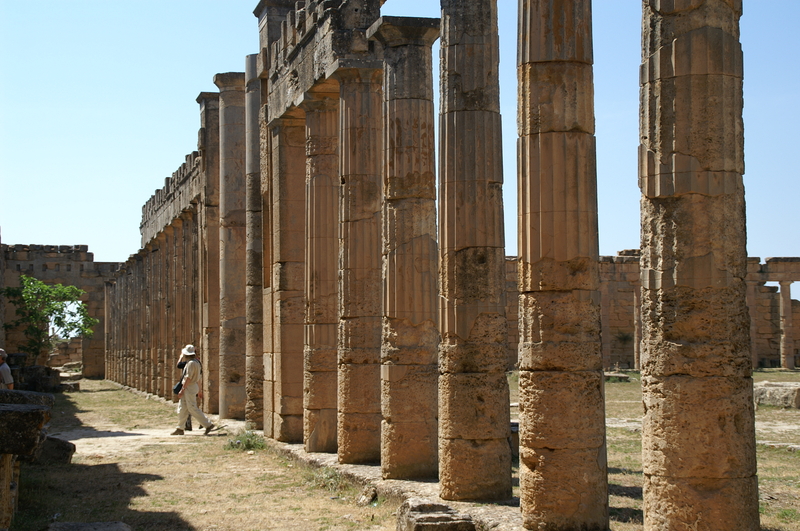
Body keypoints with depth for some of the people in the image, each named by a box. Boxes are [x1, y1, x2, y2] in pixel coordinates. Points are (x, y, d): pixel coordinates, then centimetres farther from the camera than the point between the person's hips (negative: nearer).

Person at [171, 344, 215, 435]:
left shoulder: (191, 363, -17)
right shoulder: (196, 362, 14)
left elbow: (188, 378, -21)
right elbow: (198, 378, 20)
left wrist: (182, 390, -20)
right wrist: (199, 390, 25)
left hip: (190, 387, -10)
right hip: (188, 388, 10)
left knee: (193, 409, -8)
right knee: (182, 408, 10)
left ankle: (208, 424, -6)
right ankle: (180, 429, 12)